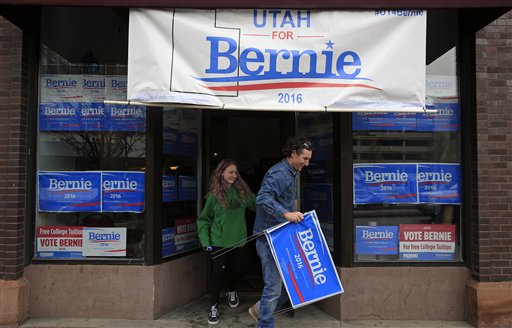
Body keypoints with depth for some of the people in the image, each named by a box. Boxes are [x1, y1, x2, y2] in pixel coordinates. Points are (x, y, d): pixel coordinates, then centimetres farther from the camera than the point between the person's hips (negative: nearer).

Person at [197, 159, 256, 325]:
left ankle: (232, 292, 47)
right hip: (219, 242, -3)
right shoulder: (214, 195, -7)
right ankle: (214, 307, 18)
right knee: (217, 273, 1)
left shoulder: (242, 191, -1)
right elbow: (203, 219, -2)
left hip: (238, 241, 3)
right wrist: (205, 240, -9)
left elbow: (257, 204, 2)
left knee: (236, 270, 16)